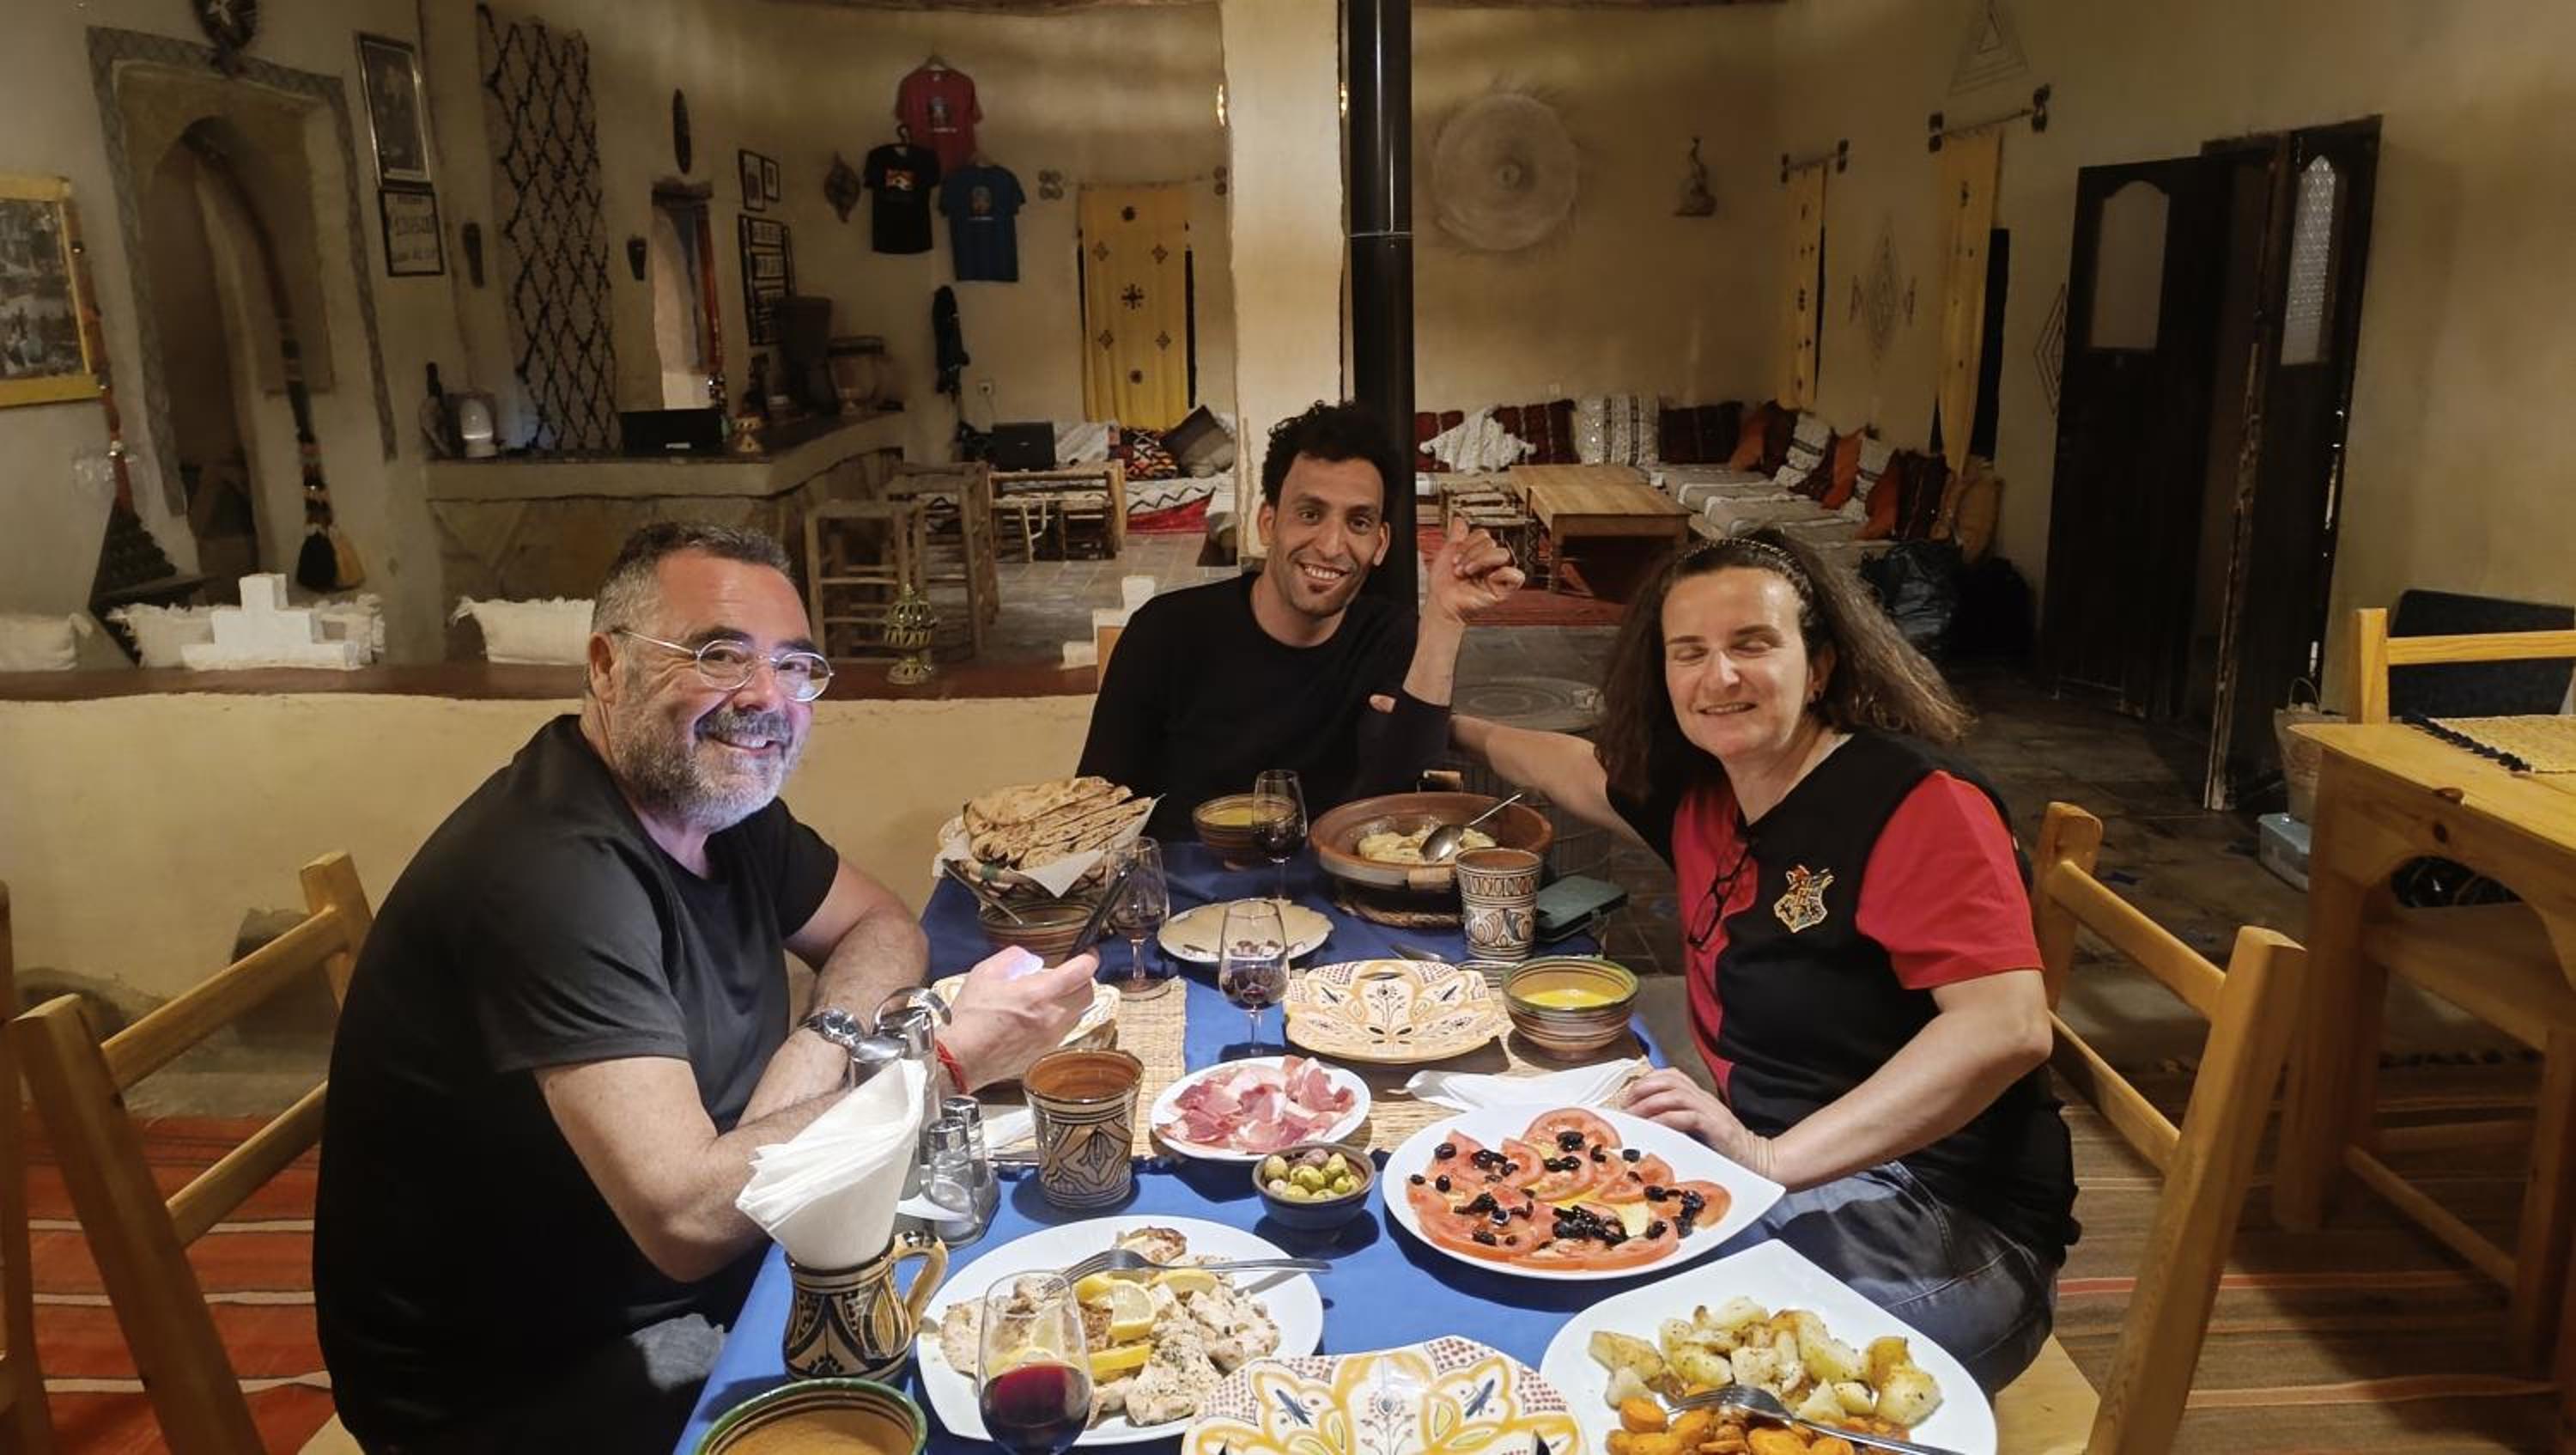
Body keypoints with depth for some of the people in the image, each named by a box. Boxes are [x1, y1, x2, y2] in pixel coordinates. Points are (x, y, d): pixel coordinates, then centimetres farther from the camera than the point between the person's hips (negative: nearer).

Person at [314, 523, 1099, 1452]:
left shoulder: (714, 790, -2)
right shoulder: (552, 876, -29)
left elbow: (883, 929, 6)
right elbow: (687, 1218, -33)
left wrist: (818, 1050, -15)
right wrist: (947, 1058, -27)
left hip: (680, 1281, 8)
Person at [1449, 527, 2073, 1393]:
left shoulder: (1917, 802, -16)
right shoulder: (1698, 794, 8)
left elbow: (2006, 1028, -28)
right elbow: (1577, 771, 30)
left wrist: (1774, 1157, -32)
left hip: (1950, 1221, -8)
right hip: (1774, 1160, 8)